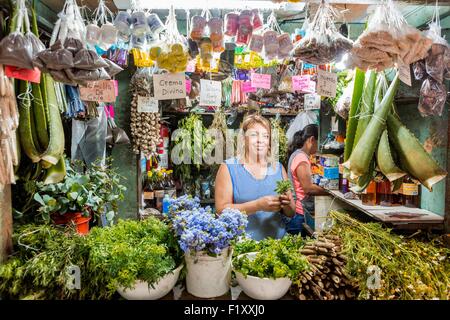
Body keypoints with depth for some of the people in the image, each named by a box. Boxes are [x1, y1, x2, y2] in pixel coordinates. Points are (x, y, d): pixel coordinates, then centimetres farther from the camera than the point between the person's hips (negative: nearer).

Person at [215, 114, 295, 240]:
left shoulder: (279, 168, 10)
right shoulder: (228, 168, -1)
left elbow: (291, 213, 14)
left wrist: (287, 204, -7)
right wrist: (258, 205, -18)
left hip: (277, 240, 3)